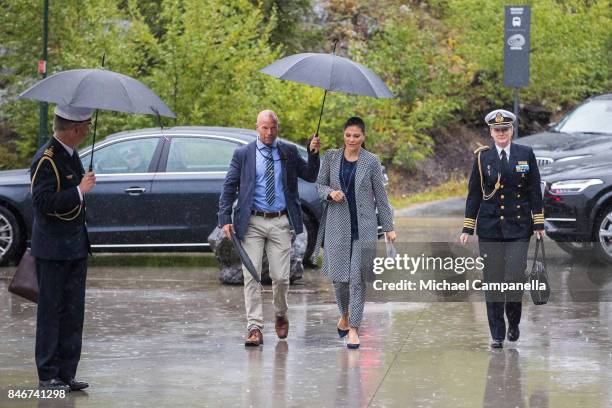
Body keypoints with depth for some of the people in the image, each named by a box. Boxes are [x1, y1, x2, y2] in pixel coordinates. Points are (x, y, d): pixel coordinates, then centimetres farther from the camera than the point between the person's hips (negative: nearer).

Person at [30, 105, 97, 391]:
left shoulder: (70, 154, 10)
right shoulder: (46, 160, -18)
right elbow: (43, 202, -25)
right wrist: (80, 191, -23)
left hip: (75, 247, 9)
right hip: (53, 250, -8)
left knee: (73, 313, 9)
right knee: (51, 313, -1)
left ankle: (67, 373, 14)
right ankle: (47, 376, 5)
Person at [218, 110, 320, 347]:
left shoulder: (289, 152, 10)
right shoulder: (243, 154, 5)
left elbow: (310, 176, 9)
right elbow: (229, 187, 4)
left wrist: (313, 154, -8)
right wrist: (225, 219, -5)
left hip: (280, 223, 1)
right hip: (252, 223, -1)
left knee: (280, 276, -1)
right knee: (251, 276, -5)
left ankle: (281, 315, 27)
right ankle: (255, 328, -3)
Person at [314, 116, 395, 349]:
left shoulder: (371, 161, 1)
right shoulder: (331, 158, 5)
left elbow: (380, 196, 4)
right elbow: (319, 185, 11)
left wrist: (388, 227, 3)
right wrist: (330, 193, -12)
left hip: (363, 226, -2)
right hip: (337, 224, 2)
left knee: (358, 276, -5)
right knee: (338, 275, 3)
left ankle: (354, 327, 0)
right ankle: (345, 314, 30)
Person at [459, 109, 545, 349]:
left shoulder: (526, 154, 4)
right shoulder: (482, 157, 3)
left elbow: (534, 191, 5)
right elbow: (474, 194, 6)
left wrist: (538, 224, 1)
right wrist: (467, 228, 2)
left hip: (519, 228, -1)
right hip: (490, 228, 1)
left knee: (515, 278, -9)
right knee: (493, 281, 0)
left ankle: (513, 323, 16)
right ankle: (497, 334, 9)